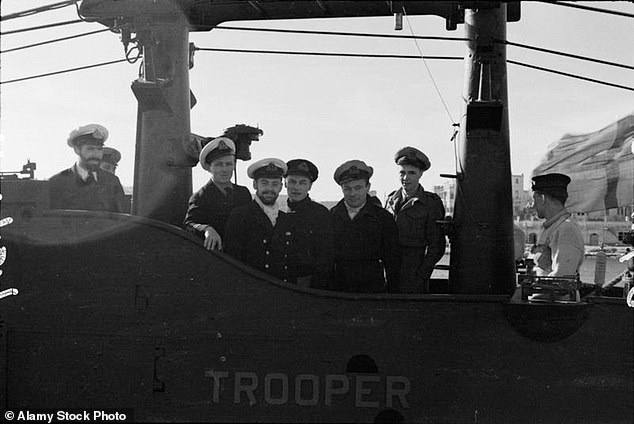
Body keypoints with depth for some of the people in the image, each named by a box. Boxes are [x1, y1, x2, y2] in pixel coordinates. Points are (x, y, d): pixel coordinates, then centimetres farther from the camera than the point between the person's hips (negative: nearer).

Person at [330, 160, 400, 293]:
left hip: (373, 290, -1)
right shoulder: (331, 216, 7)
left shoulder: (383, 217, 3)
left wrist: (393, 294, 2)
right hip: (336, 290, 1)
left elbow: (392, 261, 5)